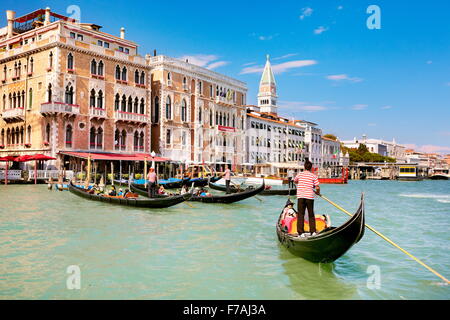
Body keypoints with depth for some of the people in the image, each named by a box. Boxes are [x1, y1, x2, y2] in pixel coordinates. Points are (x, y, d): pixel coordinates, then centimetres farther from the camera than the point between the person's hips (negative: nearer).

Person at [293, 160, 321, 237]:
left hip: (300, 197, 0)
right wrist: (318, 193, 18)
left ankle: (301, 232, -3)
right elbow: (317, 188, -3)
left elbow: (295, 181, 25)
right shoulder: (314, 176, 0)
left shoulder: (299, 174, 4)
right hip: (310, 197, 0)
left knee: (300, 215, 2)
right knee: (311, 215, 12)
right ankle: (313, 232, 12)